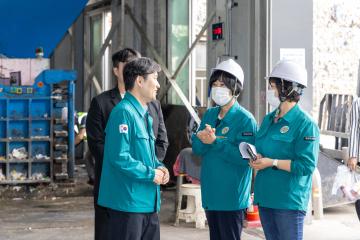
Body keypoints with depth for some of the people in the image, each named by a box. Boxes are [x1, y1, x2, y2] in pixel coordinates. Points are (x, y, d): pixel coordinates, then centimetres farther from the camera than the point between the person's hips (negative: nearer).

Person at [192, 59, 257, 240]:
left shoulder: (245, 119, -12)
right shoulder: (209, 114, 10)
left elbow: (244, 157, -20)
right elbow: (197, 148, 3)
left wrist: (215, 141, -25)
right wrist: (202, 139, -19)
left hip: (231, 197, -7)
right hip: (210, 194, 7)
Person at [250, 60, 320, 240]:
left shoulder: (305, 124, -12)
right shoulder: (268, 120, 12)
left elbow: (307, 165, -17)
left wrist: (272, 163, -18)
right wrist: (256, 158, -2)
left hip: (289, 200, -7)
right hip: (265, 197, 7)